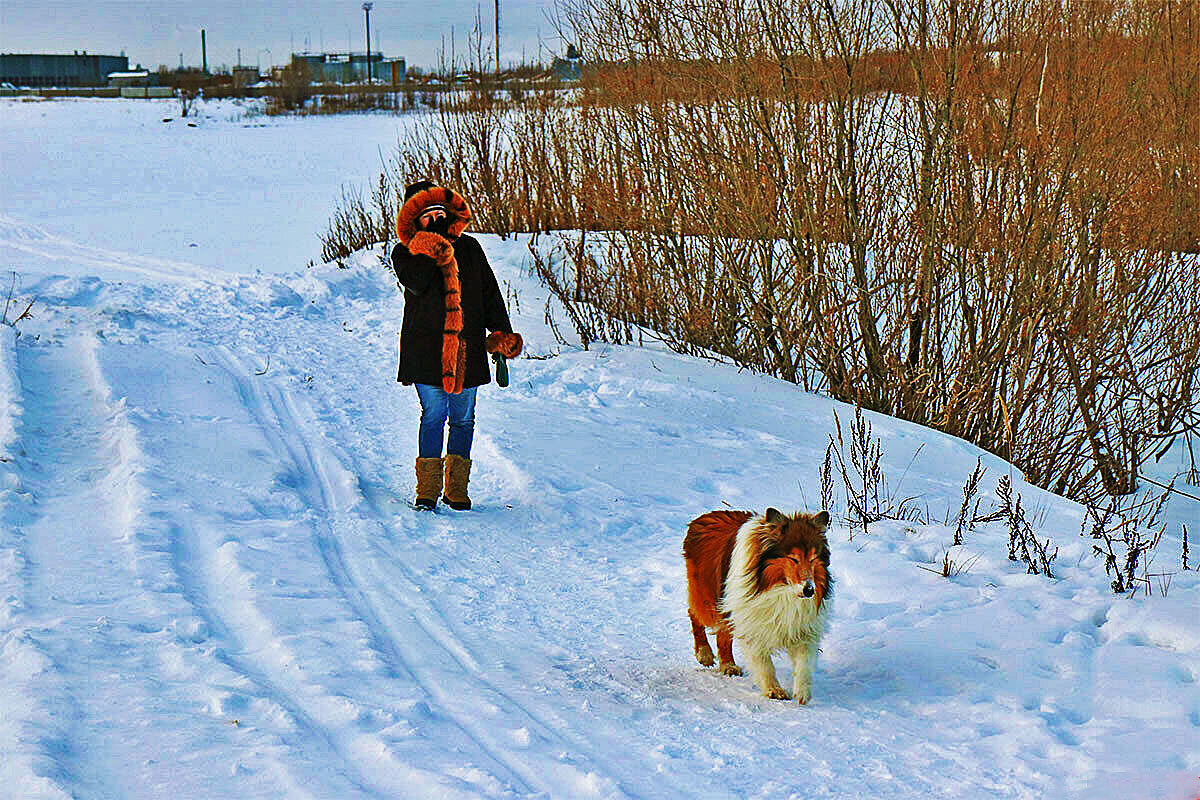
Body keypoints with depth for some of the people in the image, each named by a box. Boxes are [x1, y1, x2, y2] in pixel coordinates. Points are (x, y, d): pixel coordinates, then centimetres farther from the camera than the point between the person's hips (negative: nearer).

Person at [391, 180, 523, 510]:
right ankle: (428, 488, 1)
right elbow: (416, 283, -15)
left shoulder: (469, 248, 15)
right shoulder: (406, 253, 6)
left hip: (467, 349, 3)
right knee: (433, 414, -7)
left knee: (463, 418, 5)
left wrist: (501, 332, 10)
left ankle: (457, 488, 13)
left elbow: (490, 293, 17)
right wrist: (433, 251, -17)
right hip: (425, 349, -3)